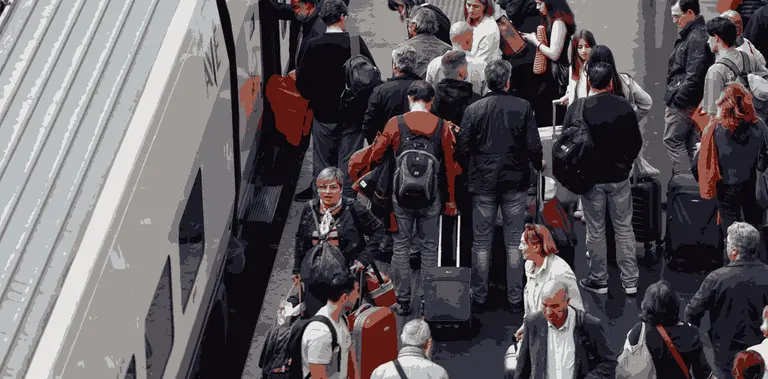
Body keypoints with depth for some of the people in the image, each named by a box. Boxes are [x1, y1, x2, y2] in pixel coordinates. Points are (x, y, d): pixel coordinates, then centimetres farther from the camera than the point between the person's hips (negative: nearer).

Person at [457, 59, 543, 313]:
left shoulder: (473, 110, -6)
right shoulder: (523, 108, -8)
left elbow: (462, 149, -5)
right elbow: (534, 146, -7)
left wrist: (470, 171, 14)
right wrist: (538, 165, 14)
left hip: (482, 182, 0)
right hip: (515, 181, 0)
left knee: (481, 242, 8)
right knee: (514, 242, 8)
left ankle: (479, 297, 11)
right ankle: (515, 298, 10)